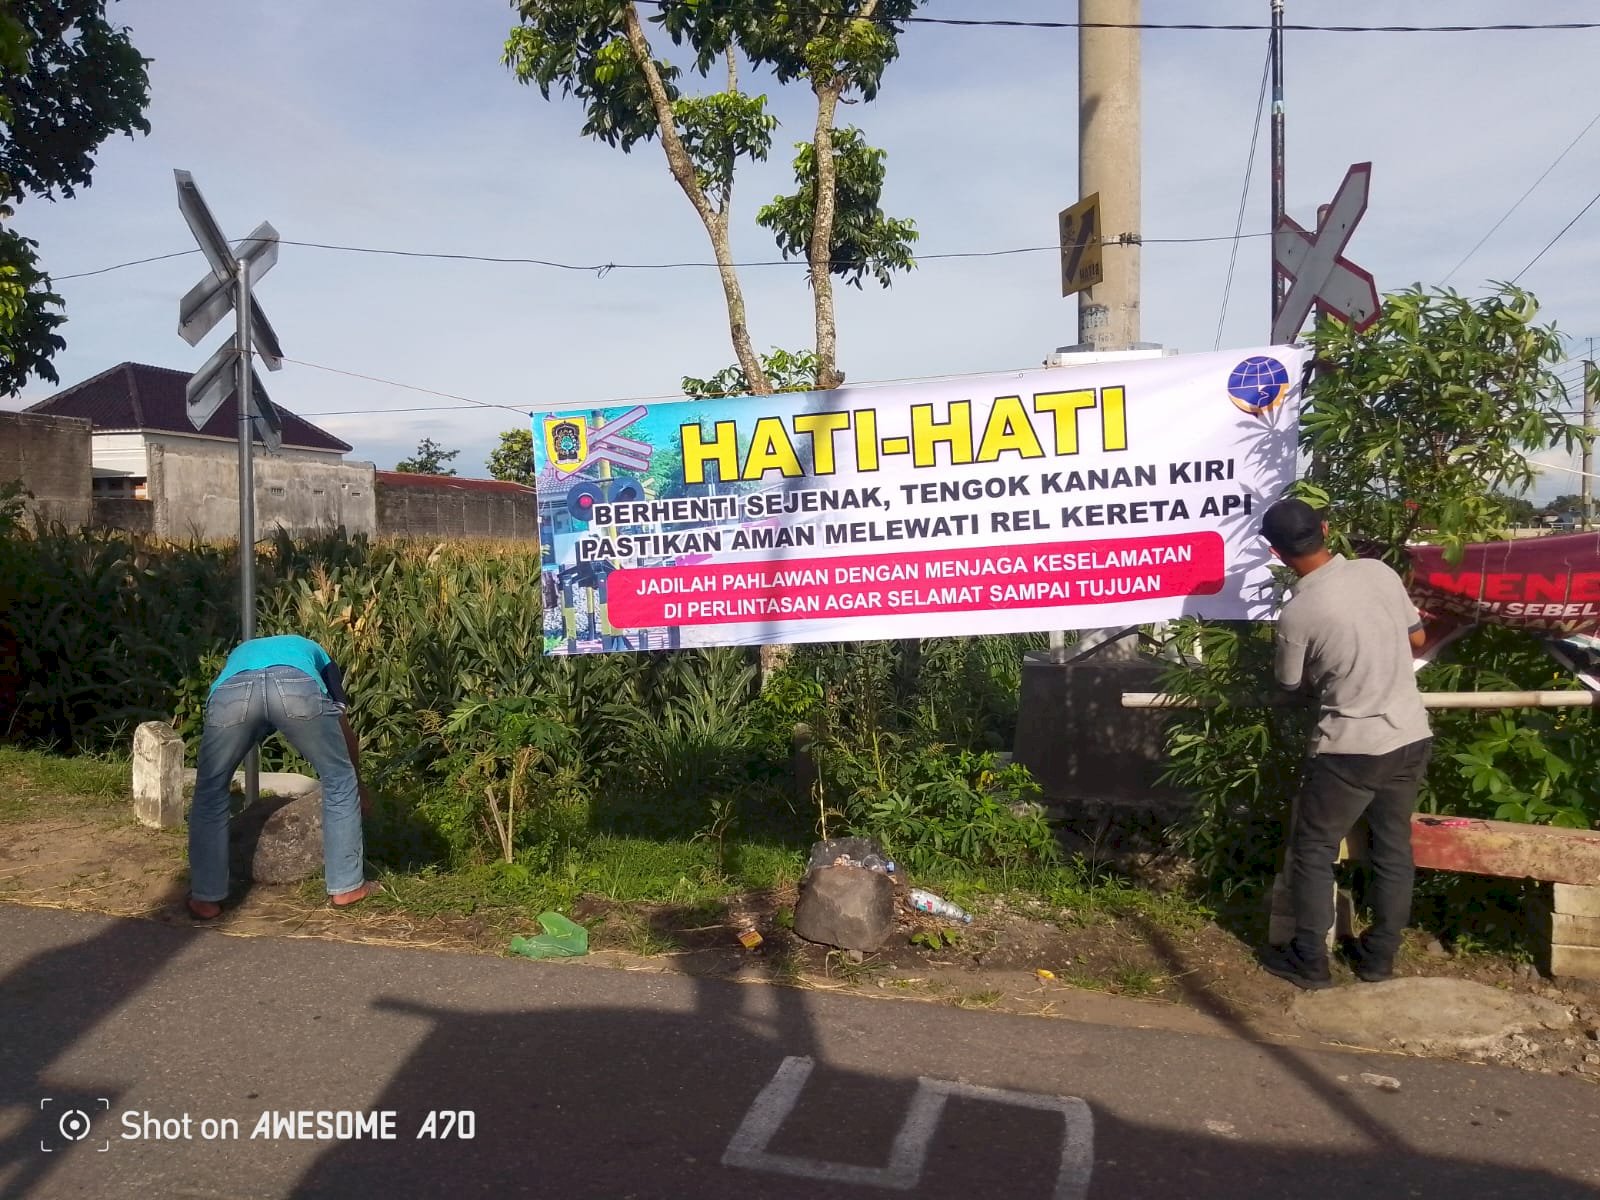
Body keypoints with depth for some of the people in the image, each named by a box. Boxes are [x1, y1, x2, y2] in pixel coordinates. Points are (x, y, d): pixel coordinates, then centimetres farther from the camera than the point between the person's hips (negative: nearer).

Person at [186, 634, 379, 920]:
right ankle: (346, 887, 26)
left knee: (210, 793, 25)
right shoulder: (310, 651, 45)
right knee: (340, 781, 21)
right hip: (299, 686, -1)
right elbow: (344, 727, 42)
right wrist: (358, 783, 56)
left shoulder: (240, 654, 49)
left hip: (231, 691, 1)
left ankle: (206, 897, 29)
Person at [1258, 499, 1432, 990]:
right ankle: (1379, 956, 30)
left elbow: (1291, 683, -1)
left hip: (1352, 748, -6)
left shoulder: (1297, 613, -19)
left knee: (1313, 850, 11)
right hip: (1411, 736, 6)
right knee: (1394, 849, 17)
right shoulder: (1380, 572, -4)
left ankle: (1309, 961, 18)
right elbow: (1417, 638, 11)